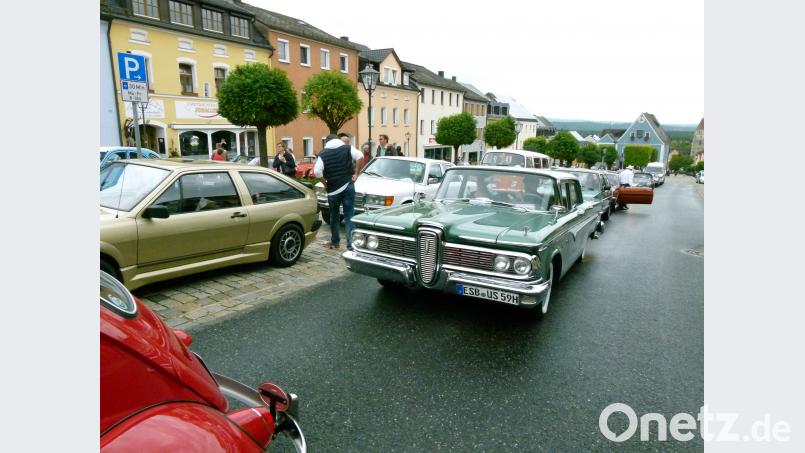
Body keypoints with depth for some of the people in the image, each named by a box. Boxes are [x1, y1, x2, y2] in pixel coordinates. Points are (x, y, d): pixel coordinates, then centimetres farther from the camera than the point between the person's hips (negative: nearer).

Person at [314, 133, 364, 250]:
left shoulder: (323, 153, 5)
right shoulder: (348, 148, 6)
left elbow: (317, 172, -8)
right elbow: (360, 156, -11)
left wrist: (325, 184, 6)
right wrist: (356, 173, -4)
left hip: (333, 189, 1)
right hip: (348, 186, 0)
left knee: (334, 216, 18)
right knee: (349, 217, 0)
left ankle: (335, 242, 30)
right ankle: (351, 245, -4)